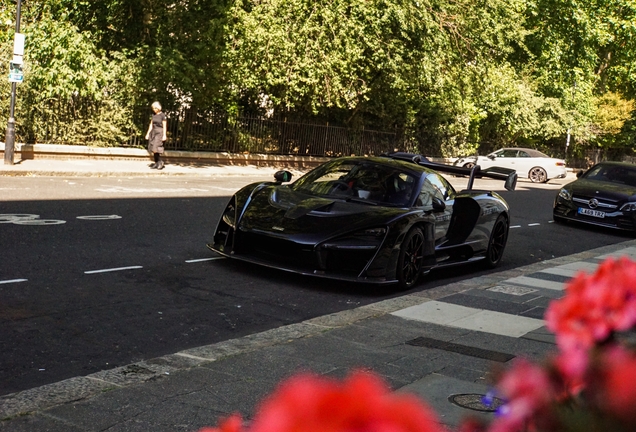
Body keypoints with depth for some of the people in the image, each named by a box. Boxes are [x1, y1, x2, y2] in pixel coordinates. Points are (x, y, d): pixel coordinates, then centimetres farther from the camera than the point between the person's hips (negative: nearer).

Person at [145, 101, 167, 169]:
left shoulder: (163, 115, -7)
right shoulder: (154, 115, 12)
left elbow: (164, 126, -9)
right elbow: (151, 125, 17)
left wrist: (164, 135, -13)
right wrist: (148, 133, 15)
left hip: (159, 133, -7)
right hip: (153, 132, 7)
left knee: (156, 148, -18)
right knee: (153, 149, 2)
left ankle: (160, 162, -7)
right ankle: (156, 163, 6)